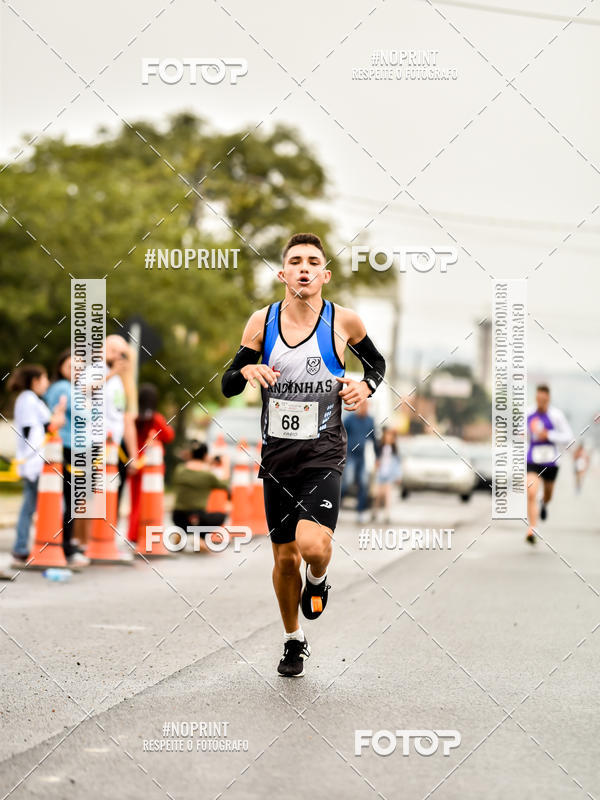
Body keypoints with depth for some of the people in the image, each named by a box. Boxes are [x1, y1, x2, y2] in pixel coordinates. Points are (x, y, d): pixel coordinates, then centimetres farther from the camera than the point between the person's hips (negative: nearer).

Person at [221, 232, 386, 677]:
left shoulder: (344, 321, -5)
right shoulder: (262, 322, -1)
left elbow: (377, 362, 14)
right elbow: (227, 386, 5)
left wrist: (367, 386, -7)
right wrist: (246, 371, -17)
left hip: (323, 452, -3)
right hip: (277, 453, 3)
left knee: (312, 545, -24)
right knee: (285, 557, 9)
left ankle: (318, 579, 13)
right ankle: (294, 642, 31)